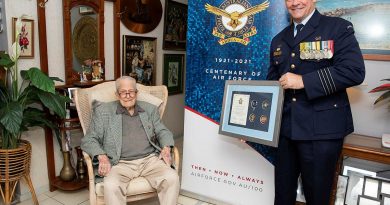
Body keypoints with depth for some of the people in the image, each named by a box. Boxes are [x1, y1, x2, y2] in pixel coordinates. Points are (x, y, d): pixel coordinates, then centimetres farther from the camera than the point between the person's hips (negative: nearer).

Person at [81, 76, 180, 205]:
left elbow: (162, 131, 19)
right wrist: (102, 156, -15)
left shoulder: (149, 109, 16)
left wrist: (166, 148, -4)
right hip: (120, 163, -2)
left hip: (150, 159, 2)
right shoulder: (103, 111, 7)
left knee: (172, 178, -24)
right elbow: (88, 139, 5)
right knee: (111, 185, -33)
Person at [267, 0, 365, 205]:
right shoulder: (279, 40, 15)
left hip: (321, 128, -5)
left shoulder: (339, 27, -2)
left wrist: (303, 81, -18)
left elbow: (354, 71, -14)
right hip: (286, 127, 5)